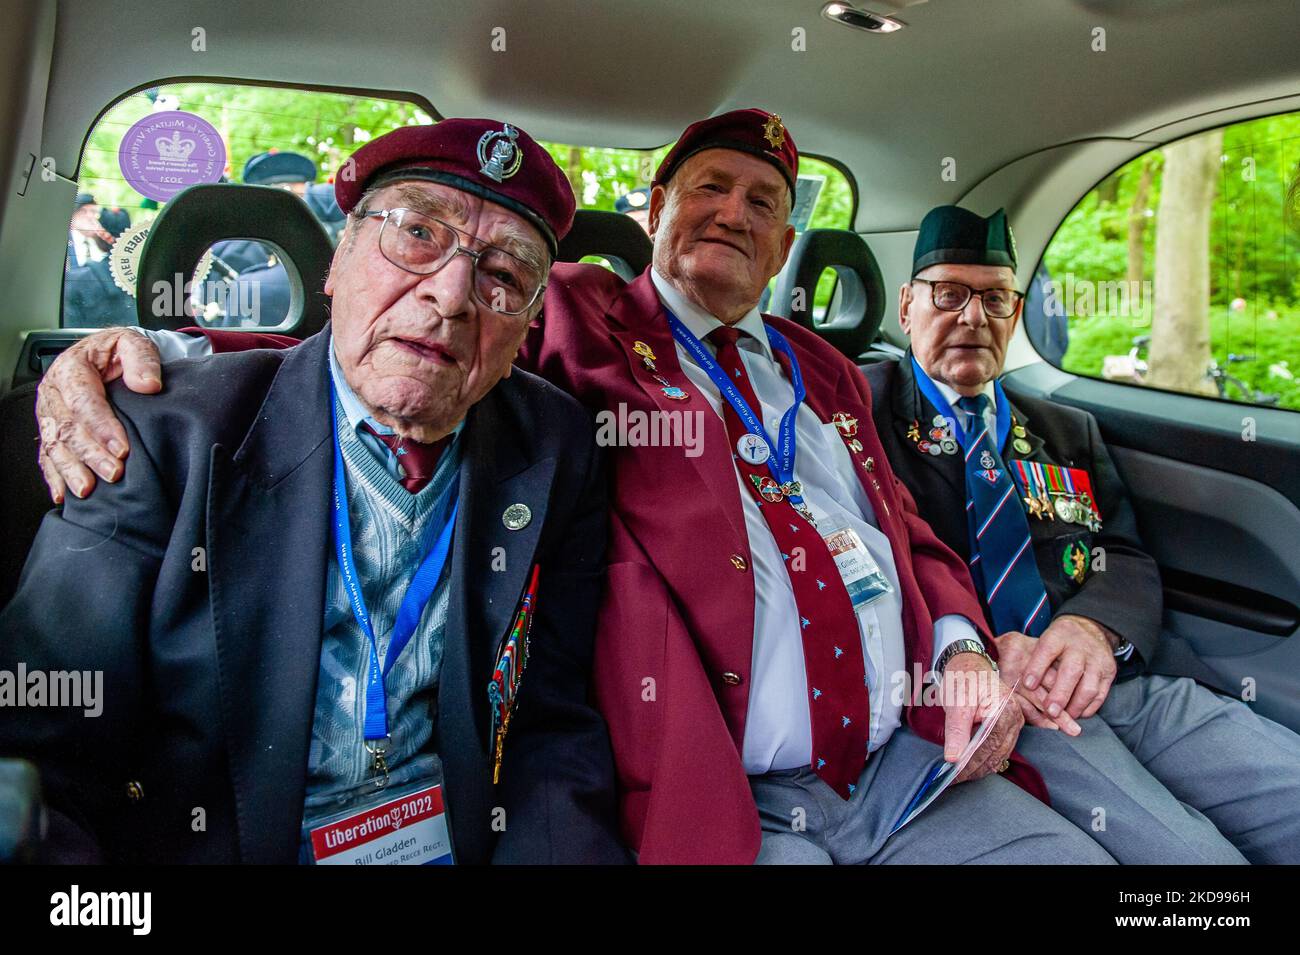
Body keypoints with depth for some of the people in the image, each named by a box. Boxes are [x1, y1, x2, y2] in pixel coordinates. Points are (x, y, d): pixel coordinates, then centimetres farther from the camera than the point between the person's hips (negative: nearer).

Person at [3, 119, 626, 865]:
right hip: (210, 842, -1)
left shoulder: (558, 450, -3)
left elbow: (556, 727, -2)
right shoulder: (170, 433, -9)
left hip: (463, 839, 2)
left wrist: (555, 846, -19)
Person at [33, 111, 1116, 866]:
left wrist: (963, 645, 4)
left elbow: (913, 538, 23)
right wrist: (161, 351, -20)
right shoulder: (582, 317, 4)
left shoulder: (826, 374, 20)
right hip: (723, 802, -5)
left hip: (912, 768, 6)